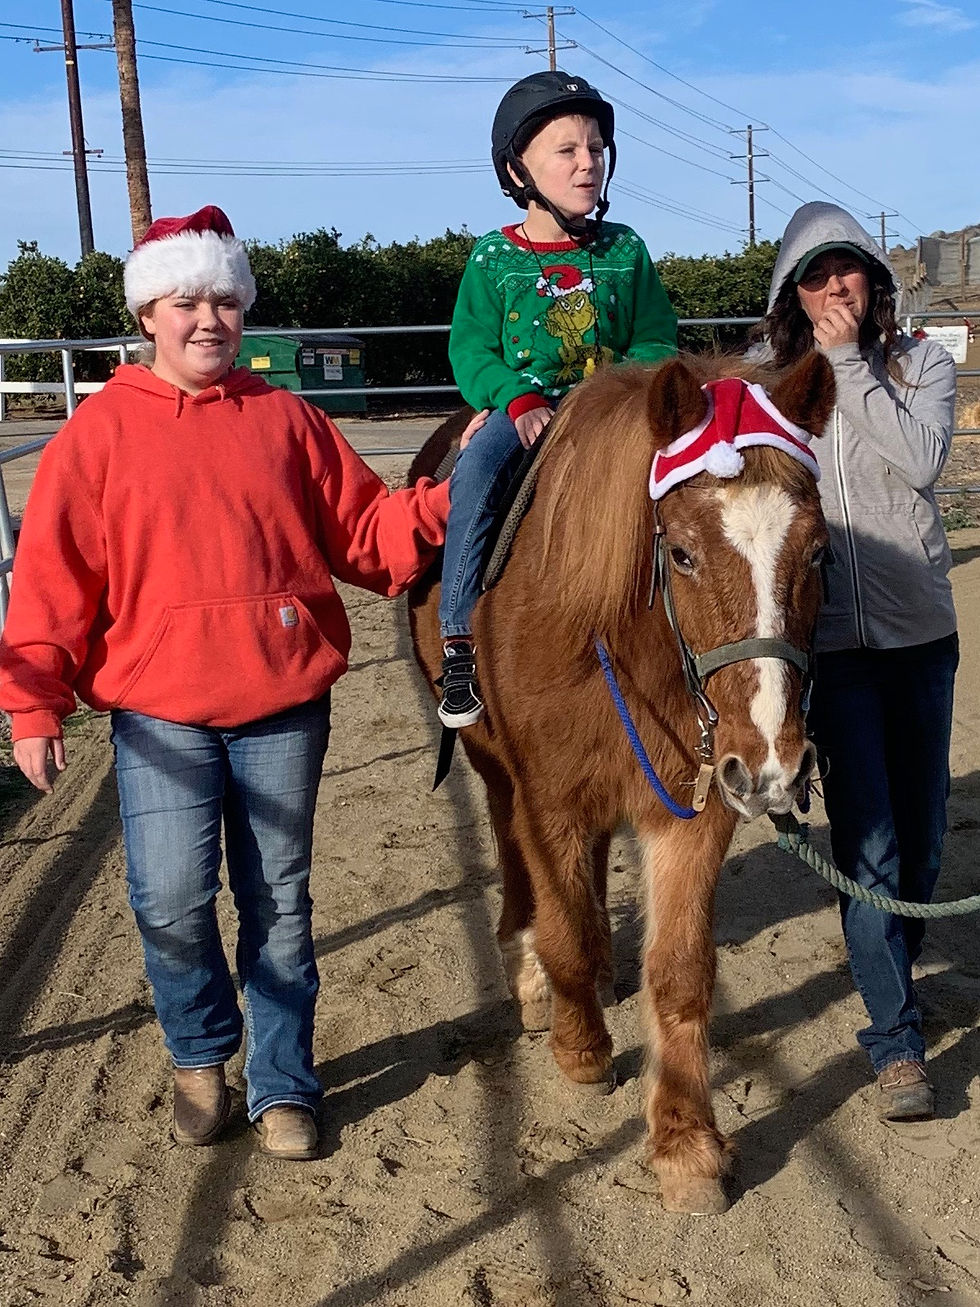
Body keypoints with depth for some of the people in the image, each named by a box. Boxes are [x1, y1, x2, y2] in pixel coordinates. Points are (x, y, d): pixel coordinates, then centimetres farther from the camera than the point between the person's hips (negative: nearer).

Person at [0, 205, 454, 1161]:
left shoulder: (285, 420, 7)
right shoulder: (99, 432, 2)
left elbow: (362, 534, 7)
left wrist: (439, 507, -10)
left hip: (285, 705, 2)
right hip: (159, 712, -1)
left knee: (278, 903, 9)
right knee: (171, 904, -5)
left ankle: (281, 1084, 27)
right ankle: (201, 1053, 25)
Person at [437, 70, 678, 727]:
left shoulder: (625, 251, 9)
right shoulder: (493, 258, 5)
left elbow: (658, 342, 10)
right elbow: (471, 350, 2)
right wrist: (519, 400, -15)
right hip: (521, 406, -1)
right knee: (475, 472, -30)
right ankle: (461, 637, -25)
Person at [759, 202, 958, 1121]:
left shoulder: (922, 363, 4)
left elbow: (922, 461, -15)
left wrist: (849, 363, -13)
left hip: (920, 626, 2)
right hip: (828, 635, -2)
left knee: (923, 828, 13)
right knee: (868, 838, -6)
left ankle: (889, 954, 40)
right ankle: (896, 1038, 5)